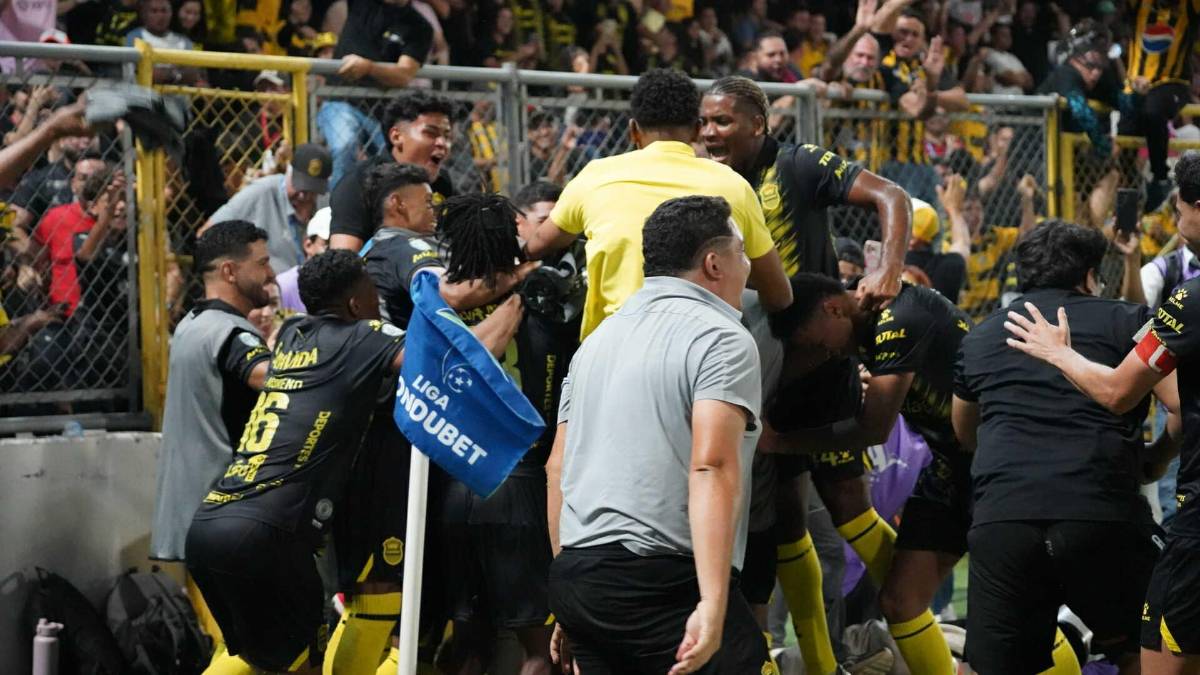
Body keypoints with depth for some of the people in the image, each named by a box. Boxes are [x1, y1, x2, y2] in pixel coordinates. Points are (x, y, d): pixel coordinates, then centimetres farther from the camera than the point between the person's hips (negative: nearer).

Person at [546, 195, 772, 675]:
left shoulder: (599, 339, 19)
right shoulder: (723, 341, -5)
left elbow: (556, 468, 20)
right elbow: (711, 466, -18)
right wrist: (713, 605, -24)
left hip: (573, 578, 8)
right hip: (666, 580, -8)